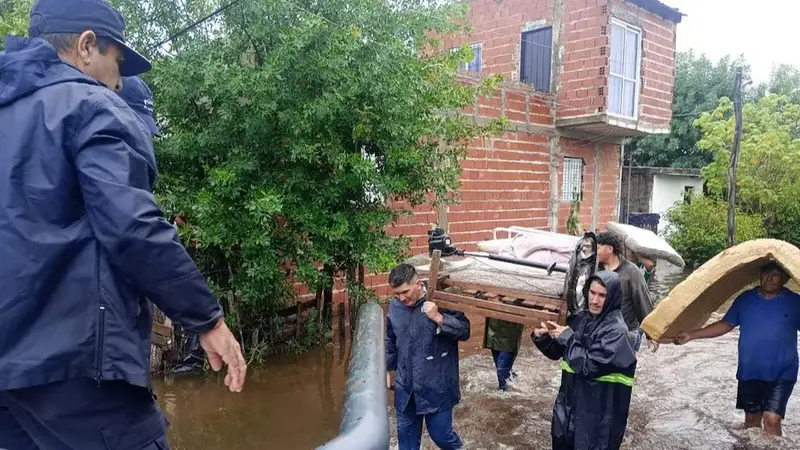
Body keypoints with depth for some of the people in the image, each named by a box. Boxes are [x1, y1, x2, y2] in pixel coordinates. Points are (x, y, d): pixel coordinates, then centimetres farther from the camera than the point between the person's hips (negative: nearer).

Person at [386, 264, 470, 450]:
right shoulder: (395, 306, -1)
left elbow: (465, 331, -15)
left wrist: (439, 318, -28)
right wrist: (386, 370, 16)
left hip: (437, 386, -4)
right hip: (406, 387, 4)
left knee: (440, 434, 8)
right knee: (406, 434, 16)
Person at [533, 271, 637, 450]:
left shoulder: (616, 330, -20)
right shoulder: (582, 318, 1)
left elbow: (589, 365, -25)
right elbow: (558, 352, 8)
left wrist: (568, 338, -18)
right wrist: (542, 337, -10)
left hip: (597, 410, -7)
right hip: (570, 400, 7)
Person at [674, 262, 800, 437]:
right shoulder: (745, 299, 2)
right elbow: (725, 324, 7)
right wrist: (691, 335, 1)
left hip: (781, 374, -3)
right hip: (749, 373, 3)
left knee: (771, 419, -14)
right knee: (751, 418, 15)